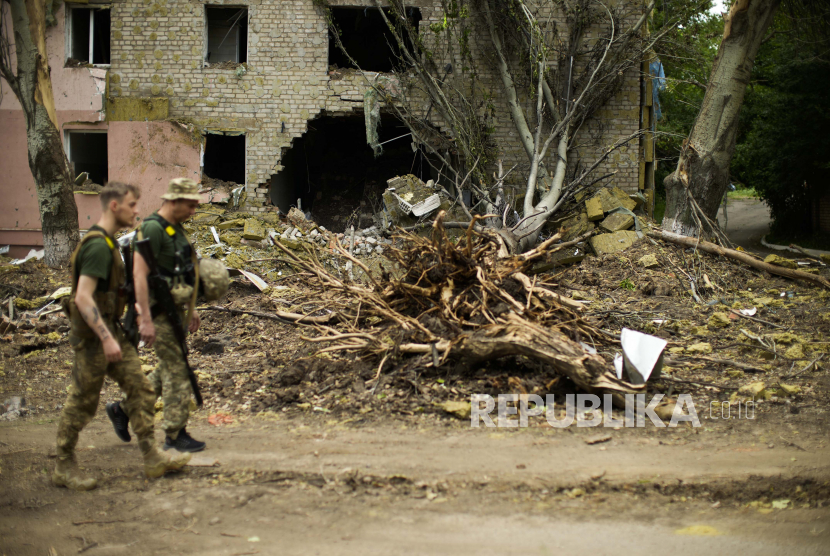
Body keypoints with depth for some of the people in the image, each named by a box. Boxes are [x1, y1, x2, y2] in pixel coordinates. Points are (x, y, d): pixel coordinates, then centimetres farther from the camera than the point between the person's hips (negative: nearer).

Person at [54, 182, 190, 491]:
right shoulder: (98, 246, -20)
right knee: (82, 402, 0)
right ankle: (64, 467, 13)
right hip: (92, 334, -10)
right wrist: (106, 338, -29)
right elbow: (83, 297, -27)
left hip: (109, 330, 10)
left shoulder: (107, 243, 12)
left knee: (140, 389, 6)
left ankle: (153, 459, 9)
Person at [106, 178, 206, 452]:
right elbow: (140, 274, -22)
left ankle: (123, 409, 27)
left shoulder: (176, 229, 14)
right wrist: (146, 320, -25)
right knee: (176, 371, -5)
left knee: (168, 370, 15)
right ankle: (175, 434, 4)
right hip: (159, 311, -10)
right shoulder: (152, 229, -17)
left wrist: (191, 309, 24)